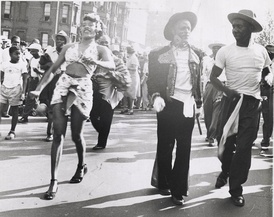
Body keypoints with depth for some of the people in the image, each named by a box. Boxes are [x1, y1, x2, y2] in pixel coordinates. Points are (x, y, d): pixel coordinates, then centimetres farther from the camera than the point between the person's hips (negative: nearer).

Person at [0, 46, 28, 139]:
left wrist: (23, 92, -8)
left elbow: (24, 80, -1)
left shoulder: (22, 64, 0)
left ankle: (12, 132, 15)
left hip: (16, 89, -2)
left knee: (14, 111, 4)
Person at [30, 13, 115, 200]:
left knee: (76, 135, 2)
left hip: (82, 88, -2)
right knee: (58, 134, -7)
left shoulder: (101, 49, 6)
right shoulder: (69, 47, 16)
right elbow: (53, 69, 16)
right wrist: (39, 88, 5)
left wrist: (96, 62, -34)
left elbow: (112, 65, -14)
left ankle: (82, 166, 32)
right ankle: (54, 180, -5)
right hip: (63, 86, 3)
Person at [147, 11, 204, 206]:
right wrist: (156, 96, -16)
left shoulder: (196, 54, 9)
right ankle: (164, 184, 23)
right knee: (165, 146, 8)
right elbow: (152, 79, 0)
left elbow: (198, 80, 15)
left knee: (184, 149, 3)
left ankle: (179, 190, 10)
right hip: (169, 104, -2)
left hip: (188, 106, 3)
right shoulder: (159, 54, -1)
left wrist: (199, 103, 14)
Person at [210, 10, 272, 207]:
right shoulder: (225, 51, -3)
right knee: (225, 141, 4)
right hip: (232, 101, 0)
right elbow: (213, 77, 0)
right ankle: (226, 171, 36)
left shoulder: (261, 50, 3)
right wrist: (227, 91, -16)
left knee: (244, 146, -1)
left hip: (252, 104, 1)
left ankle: (236, 189, 11)